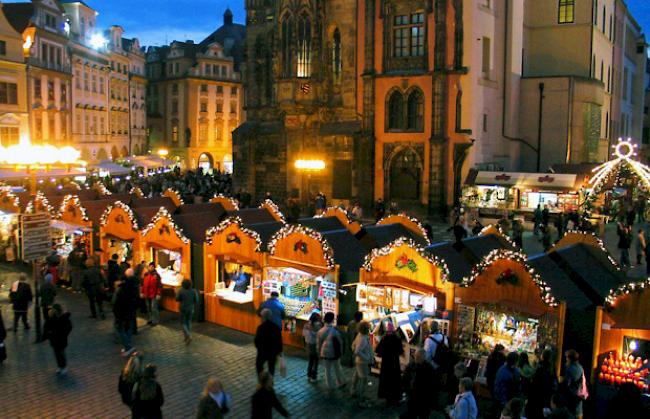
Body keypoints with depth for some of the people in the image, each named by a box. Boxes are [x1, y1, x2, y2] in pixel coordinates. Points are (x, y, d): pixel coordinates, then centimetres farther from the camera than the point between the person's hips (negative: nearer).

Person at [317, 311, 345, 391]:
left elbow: (318, 344, -1)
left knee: (327, 370, 15)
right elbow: (340, 342, -10)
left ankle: (330, 386, 23)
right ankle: (340, 383, 33)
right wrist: (339, 351, 8)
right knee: (337, 369, 19)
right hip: (335, 354, -2)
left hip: (325, 354, 2)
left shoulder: (320, 331, -11)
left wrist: (320, 353, 13)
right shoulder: (335, 331, -21)